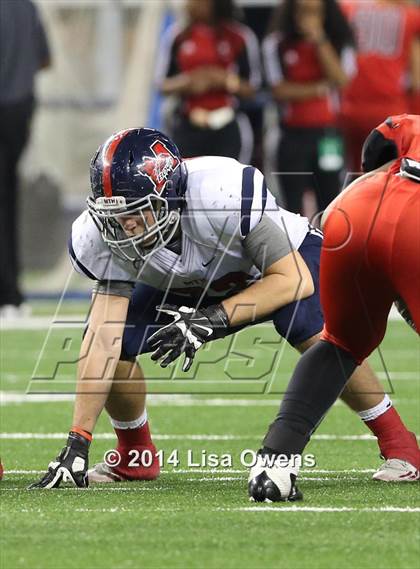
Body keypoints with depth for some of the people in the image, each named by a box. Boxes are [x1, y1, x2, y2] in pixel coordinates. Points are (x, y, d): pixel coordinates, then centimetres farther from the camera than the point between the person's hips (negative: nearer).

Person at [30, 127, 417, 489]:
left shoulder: (222, 196, -42)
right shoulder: (102, 237, -28)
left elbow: (295, 280, -34)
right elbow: (102, 337, -27)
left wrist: (212, 320, -43)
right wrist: (77, 442, -31)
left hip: (283, 262, -4)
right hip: (185, 289, 4)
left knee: (317, 338, -33)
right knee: (116, 344, -16)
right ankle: (135, 457, 11)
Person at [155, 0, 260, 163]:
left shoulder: (240, 38, -1)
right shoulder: (176, 36, 4)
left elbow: (251, 89, 4)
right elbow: (162, 84, 8)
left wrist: (225, 80, -15)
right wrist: (186, 82, -12)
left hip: (227, 131, -2)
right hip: (187, 129, 2)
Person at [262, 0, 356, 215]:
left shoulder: (340, 44, 3)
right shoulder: (276, 44, 0)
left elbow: (341, 80, -13)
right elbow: (280, 90, -6)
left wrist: (319, 39, -15)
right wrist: (319, 88, -12)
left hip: (328, 134, 1)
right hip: (293, 134, -1)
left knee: (329, 202, 3)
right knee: (293, 203, 1)